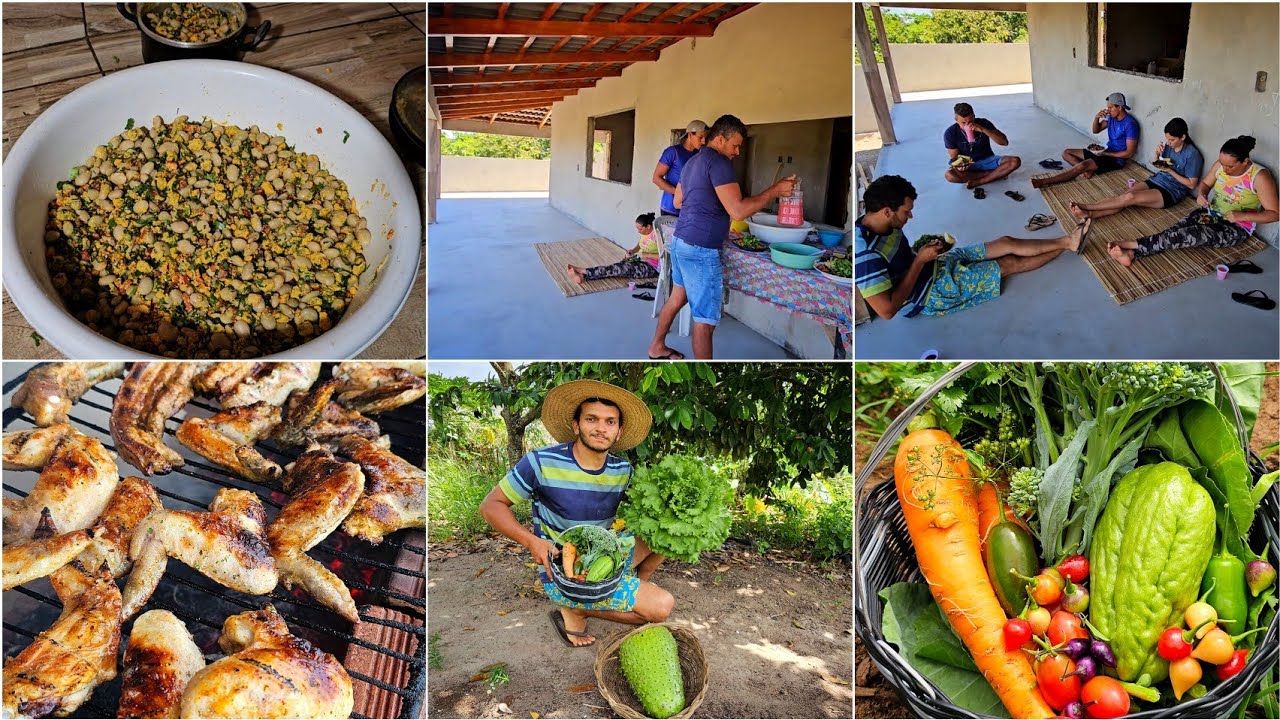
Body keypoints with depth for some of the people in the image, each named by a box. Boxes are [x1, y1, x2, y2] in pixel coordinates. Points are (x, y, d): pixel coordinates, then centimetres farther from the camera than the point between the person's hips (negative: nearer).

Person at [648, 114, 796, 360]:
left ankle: (657, 347, 37)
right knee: (706, 319, -3)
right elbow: (738, 211, -22)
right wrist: (775, 191, -16)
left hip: (680, 241, 10)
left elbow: (678, 201, 27)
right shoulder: (718, 162, -16)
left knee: (677, 297, 24)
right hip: (700, 250, -10)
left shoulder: (693, 161, 15)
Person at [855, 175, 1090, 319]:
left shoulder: (881, 226, -7)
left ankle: (1067, 241, 26)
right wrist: (920, 261, -28)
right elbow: (887, 310, -37)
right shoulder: (866, 252, -37)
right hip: (928, 295, -8)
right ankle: (1064, 246, 24)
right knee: (1009, 263, 3)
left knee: (1008, 243, 8)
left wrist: (925, 251, -8)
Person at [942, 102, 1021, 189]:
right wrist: (959, 165, -32)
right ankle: (997, 174, -21)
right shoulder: (950, 133, -15)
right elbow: (954, 157, -6)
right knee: (949, 175, -36)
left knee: (1015, 161, -24)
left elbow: (1004, 142, -20)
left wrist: (983, 130, -33)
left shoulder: (983, 123, -13)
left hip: (988, 160, 1)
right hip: (967, 165, -1)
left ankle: (977, 182, -23)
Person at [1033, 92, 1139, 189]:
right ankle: (1088, 170, -20)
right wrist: (1096, 118, -8)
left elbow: (1129, 153, -21)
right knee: (1066, 153, 1)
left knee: (1082, 165, -34)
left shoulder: (1130, 124, -21)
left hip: (1117, 158, -10)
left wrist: (1106, 154, -20)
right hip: (1106, 151, 10)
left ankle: (1045, 181, -40)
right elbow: (1095, 131, 13)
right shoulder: (1112, 117, 4)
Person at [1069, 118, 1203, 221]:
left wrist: (1170, 171, -18)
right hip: (1156, 180, 7)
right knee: (1124, 195, -21)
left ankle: (1087, 206, -30)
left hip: (1173, 192, -7)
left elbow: (1192, 184, -12)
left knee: (1130, 198, -27)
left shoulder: (1192, 154, -16)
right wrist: (1157, 155, -5)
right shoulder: (1169, 145, 4)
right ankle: (1088, 213, -41)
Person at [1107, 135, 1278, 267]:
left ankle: (1132, 245, -42)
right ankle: (1131, 253, -48)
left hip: (1236, 227, -6)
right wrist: (1201, 194, -9)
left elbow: (1275, 213, -16)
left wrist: (1242, 216, -28)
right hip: (1211, 213, 6)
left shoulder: (1259, 177, -19)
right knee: (1178, 229, -25)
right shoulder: (1221, 165, -4)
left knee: (1194, 234, -32)